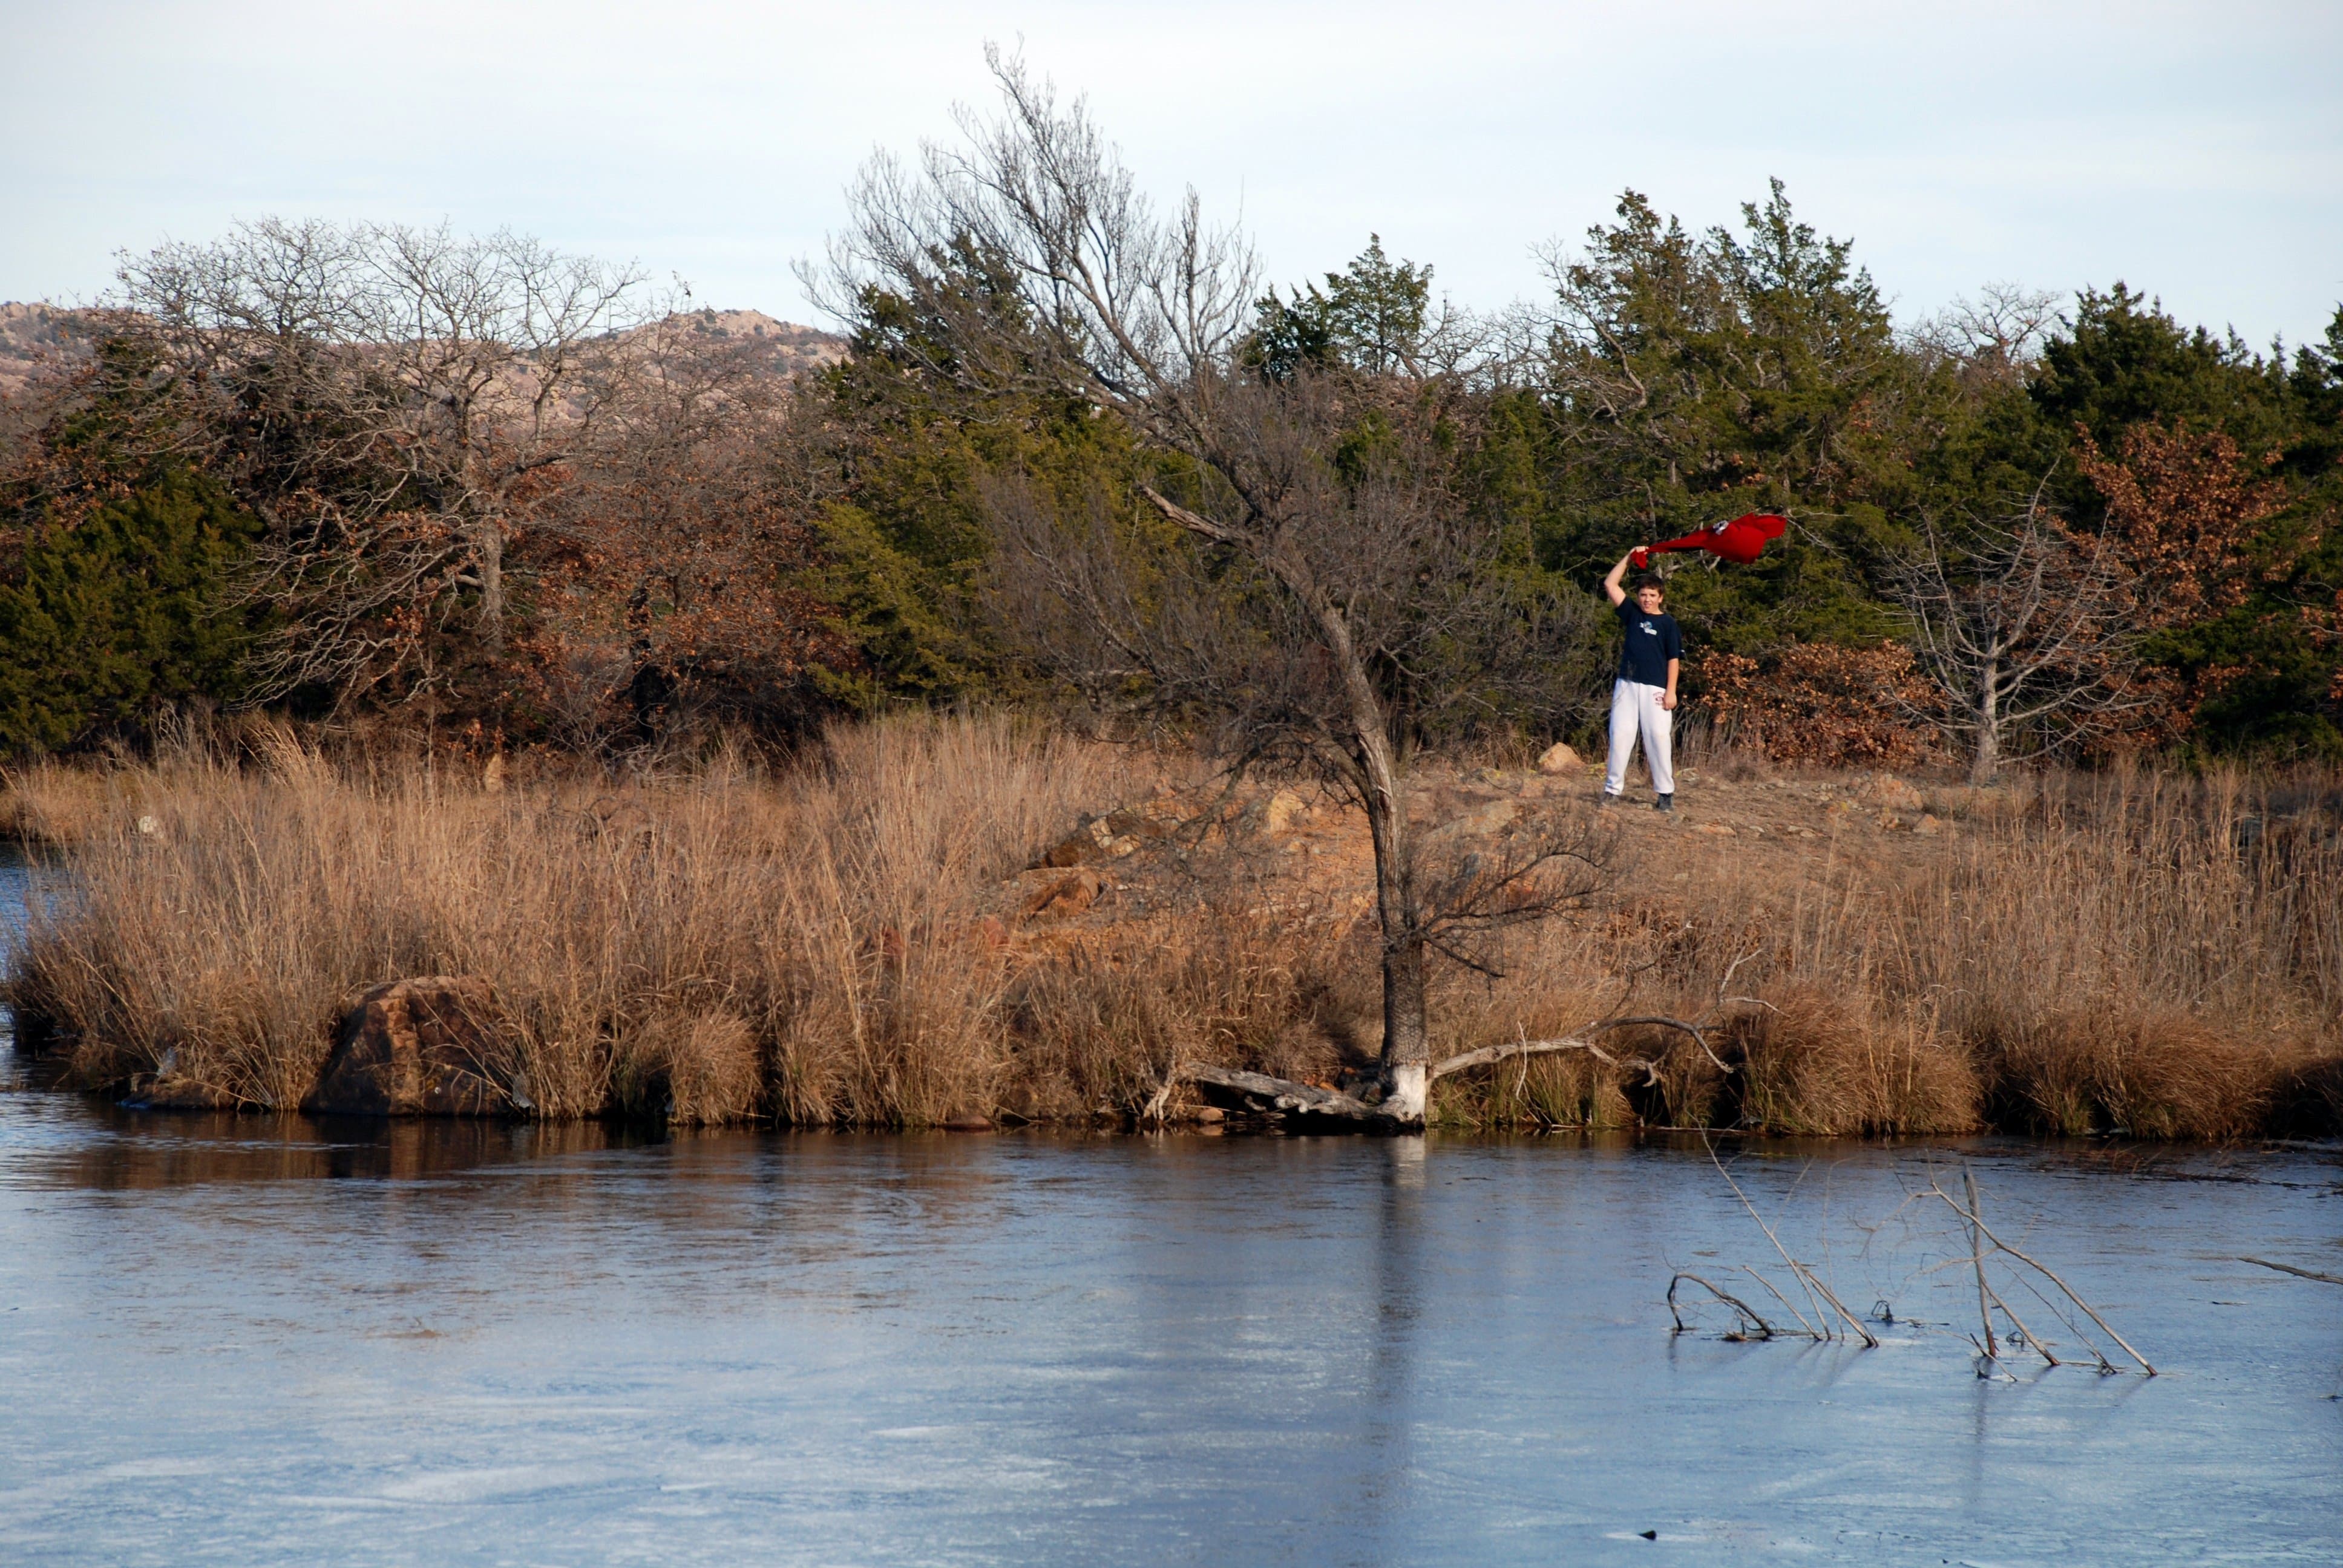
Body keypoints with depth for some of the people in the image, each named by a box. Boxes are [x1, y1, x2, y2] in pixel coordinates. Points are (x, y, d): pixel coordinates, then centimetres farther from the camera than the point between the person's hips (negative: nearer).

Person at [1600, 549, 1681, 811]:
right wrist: (1628, 559, 7)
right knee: (1620, 735, 0)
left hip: (1655, 689, -3)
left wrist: (1671, 691, -6)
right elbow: (1610, 585, 11)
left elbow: (1674, 659, 1)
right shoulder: (1632, 613, 12)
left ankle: (1666, 792, -3)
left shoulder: (1668, 623, 3)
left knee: (1658, 737, -7)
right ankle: (1612, 788, 3)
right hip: (1627, 686, 3)